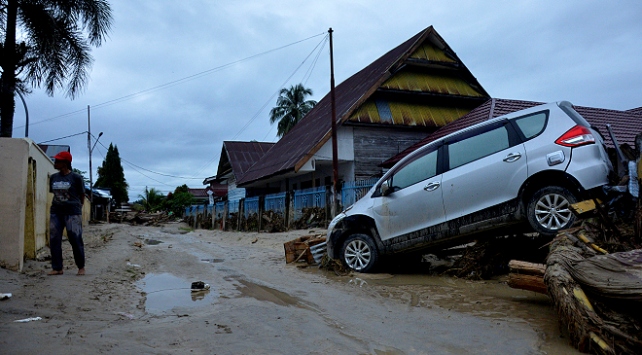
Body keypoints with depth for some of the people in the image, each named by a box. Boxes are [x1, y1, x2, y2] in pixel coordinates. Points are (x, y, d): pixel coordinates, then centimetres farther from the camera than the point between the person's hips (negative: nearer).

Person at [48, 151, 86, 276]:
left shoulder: (76, 178, -5)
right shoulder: (53, 177, 9)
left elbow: (82, 195, 4)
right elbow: (53, 193, 18)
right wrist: (58, 204, 12)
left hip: (72, 213, -5)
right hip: (56, 212, 5)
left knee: (75, 240, -2)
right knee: (54, 240, 4)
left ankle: (81, 267, 10)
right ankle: (57, 268, 12)